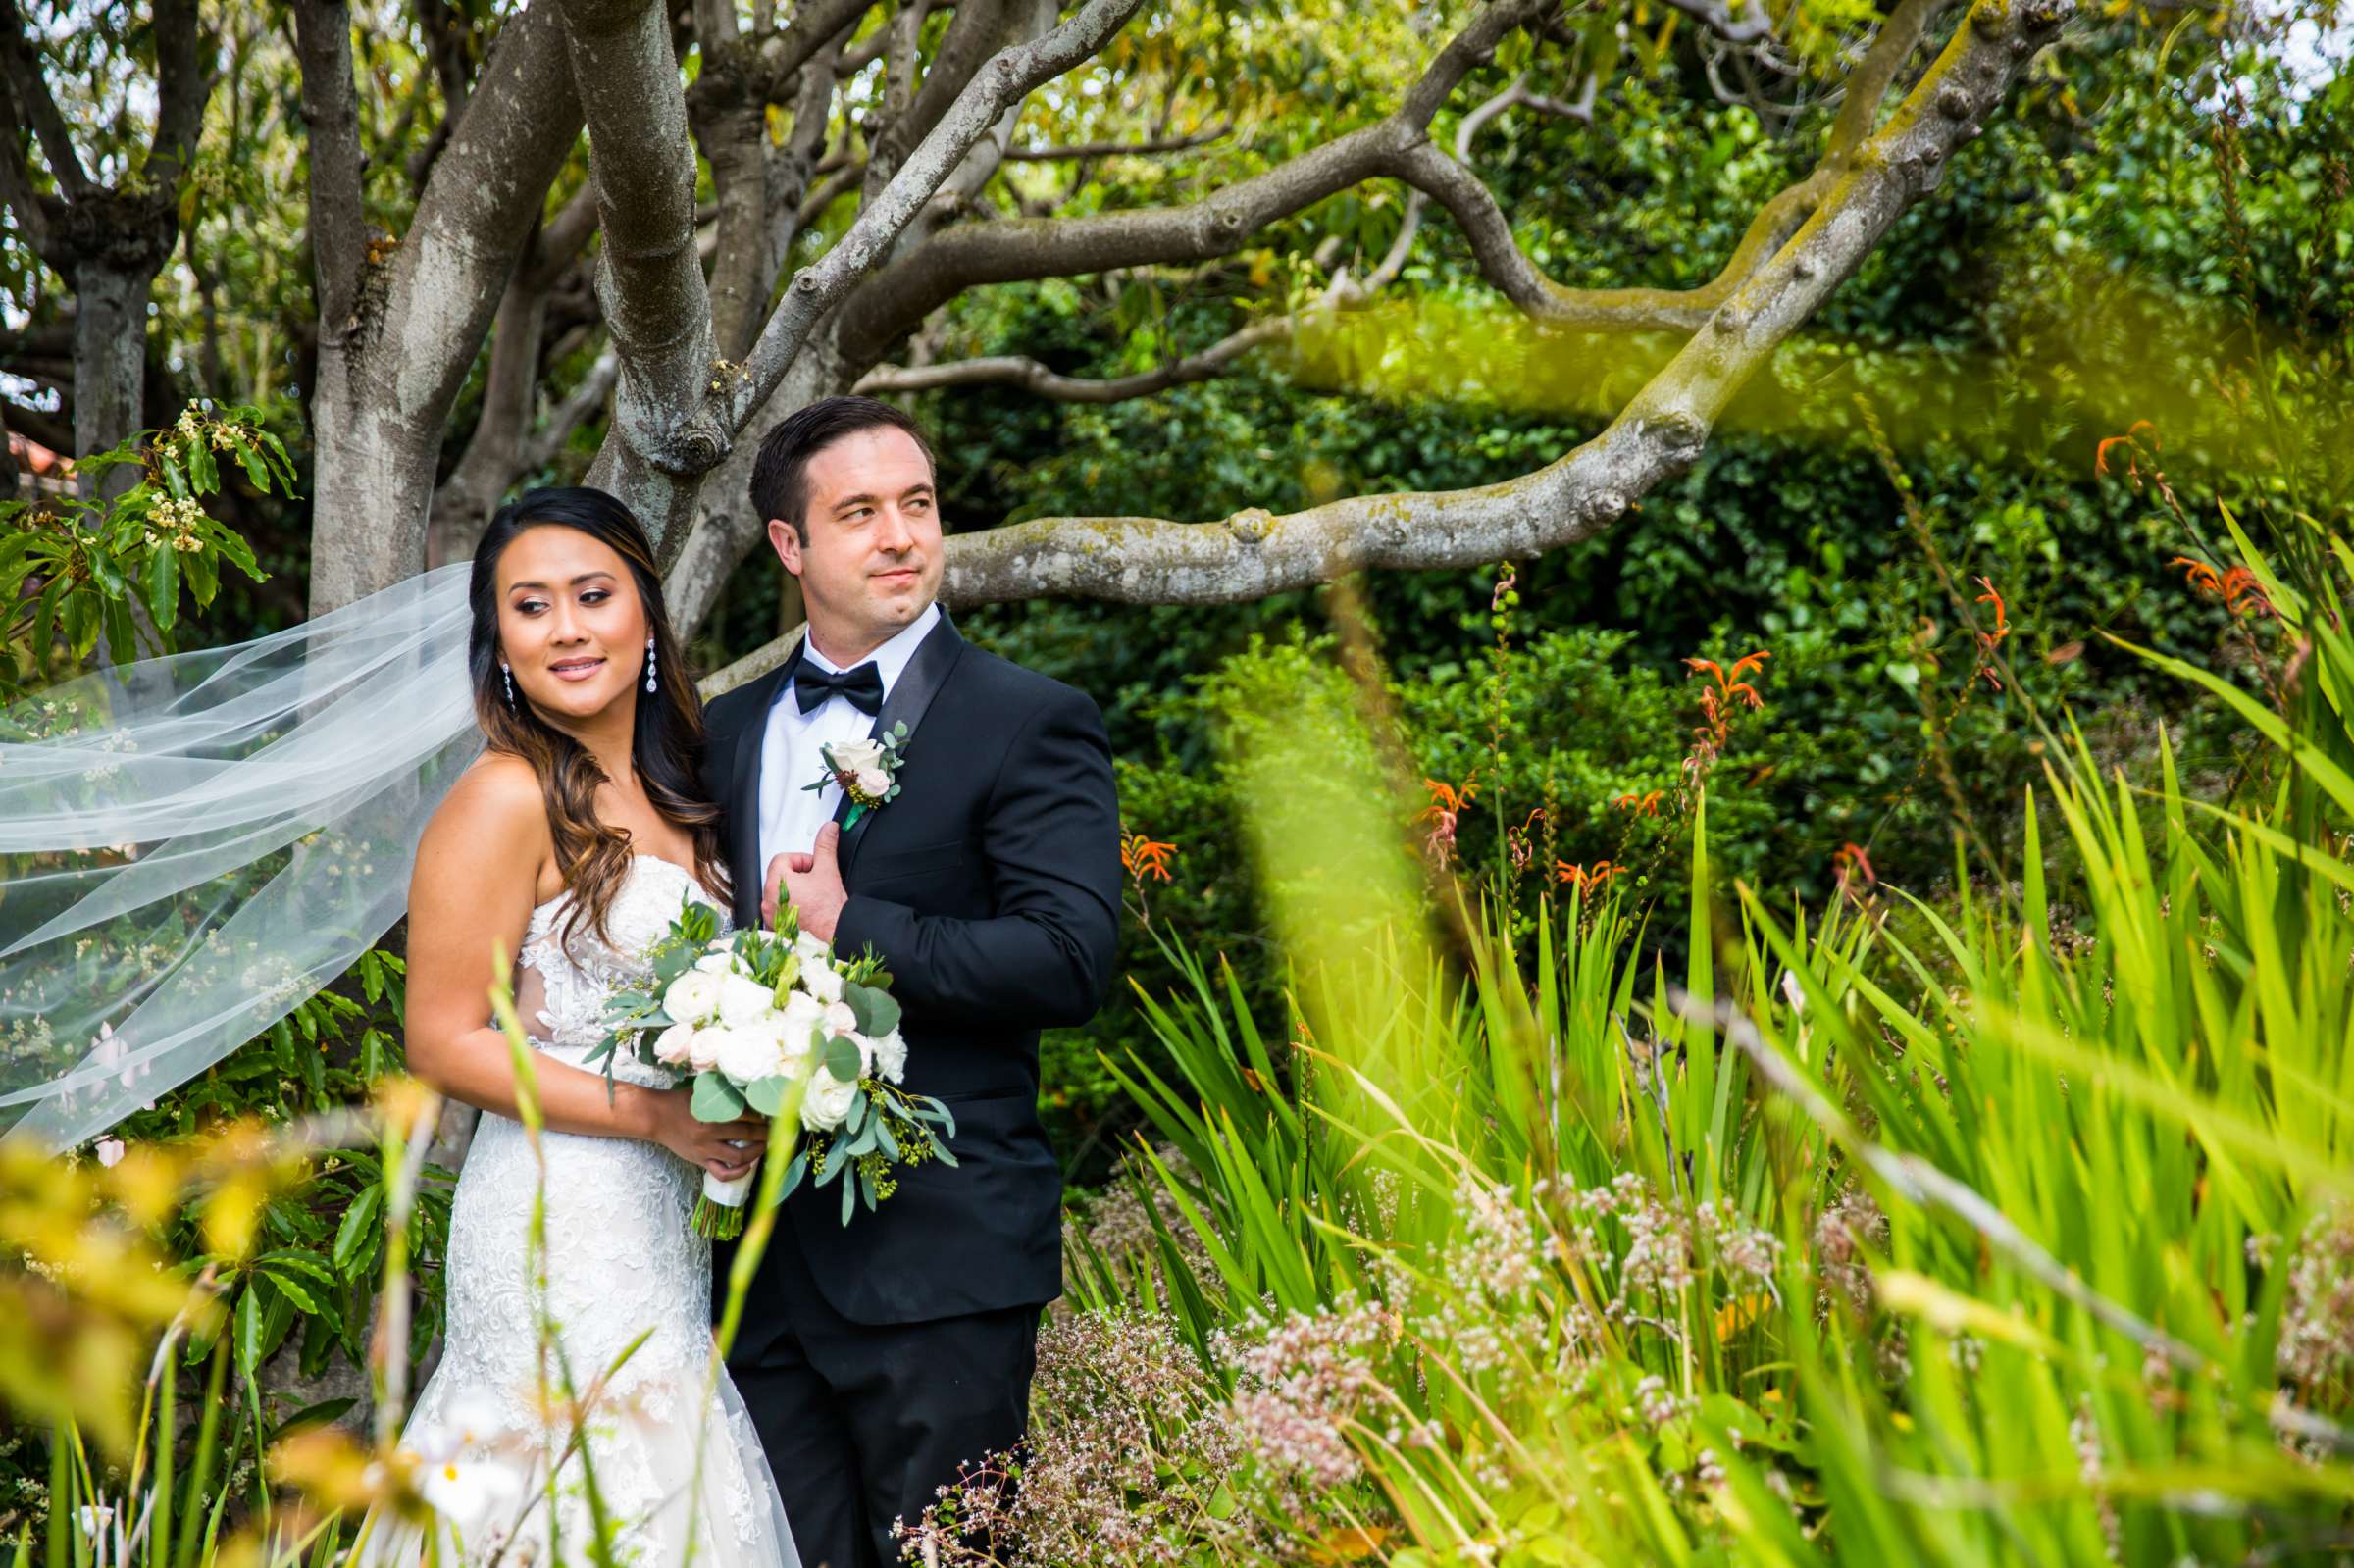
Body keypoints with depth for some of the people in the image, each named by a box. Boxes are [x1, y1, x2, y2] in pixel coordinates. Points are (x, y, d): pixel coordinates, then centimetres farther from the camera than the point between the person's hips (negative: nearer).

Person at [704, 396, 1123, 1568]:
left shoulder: (1031, 725, -5)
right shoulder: (724, 733, 13)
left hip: (940, 1261, -5)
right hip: (764, 1255, 5)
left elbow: (1071, 961, -16)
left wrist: (845, 929, -14)